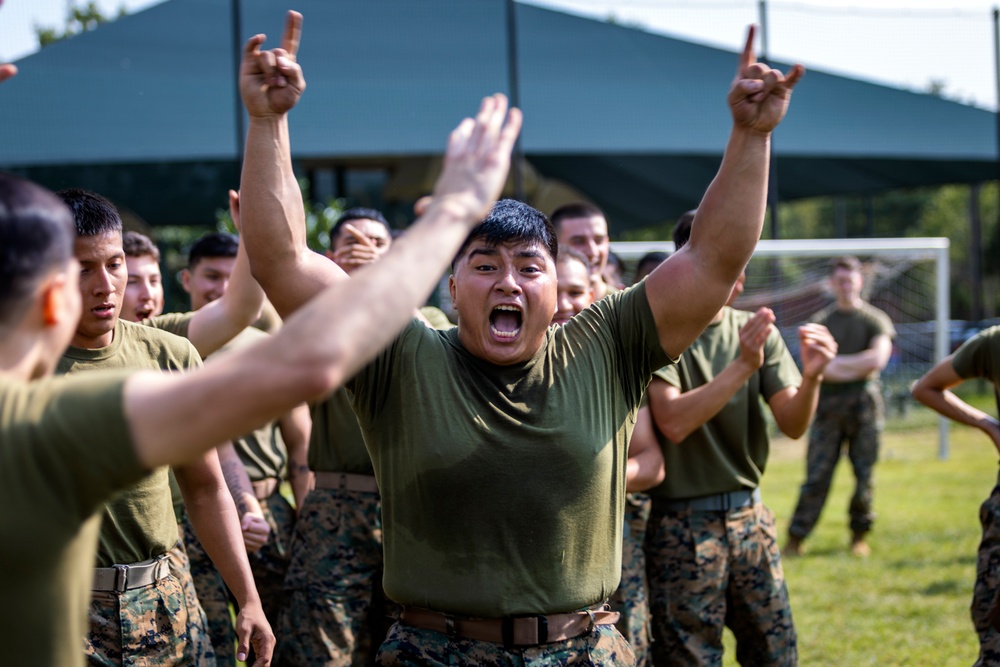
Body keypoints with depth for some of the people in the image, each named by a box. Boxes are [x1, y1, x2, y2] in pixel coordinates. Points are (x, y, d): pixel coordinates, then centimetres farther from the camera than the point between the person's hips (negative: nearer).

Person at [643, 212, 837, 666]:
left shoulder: (758, 331, 5)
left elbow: (793, 425, 0)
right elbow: (674, 423, -20)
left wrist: (811, 377, -20)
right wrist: (742, 366, -26)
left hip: (750, 516, 5)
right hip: (683, 524, -5)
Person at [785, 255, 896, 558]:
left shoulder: (875, 320, 8)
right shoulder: (820, 322, 12)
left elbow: (877, 359, -8)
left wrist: (834, 363, -4)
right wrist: (856, 368, -9)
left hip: (864, 406, 0)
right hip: (828, 405, 1)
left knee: (864, 474, 0)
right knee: (816, 475, -5)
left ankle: (859, 535, 13)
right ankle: (796, 538, -4)